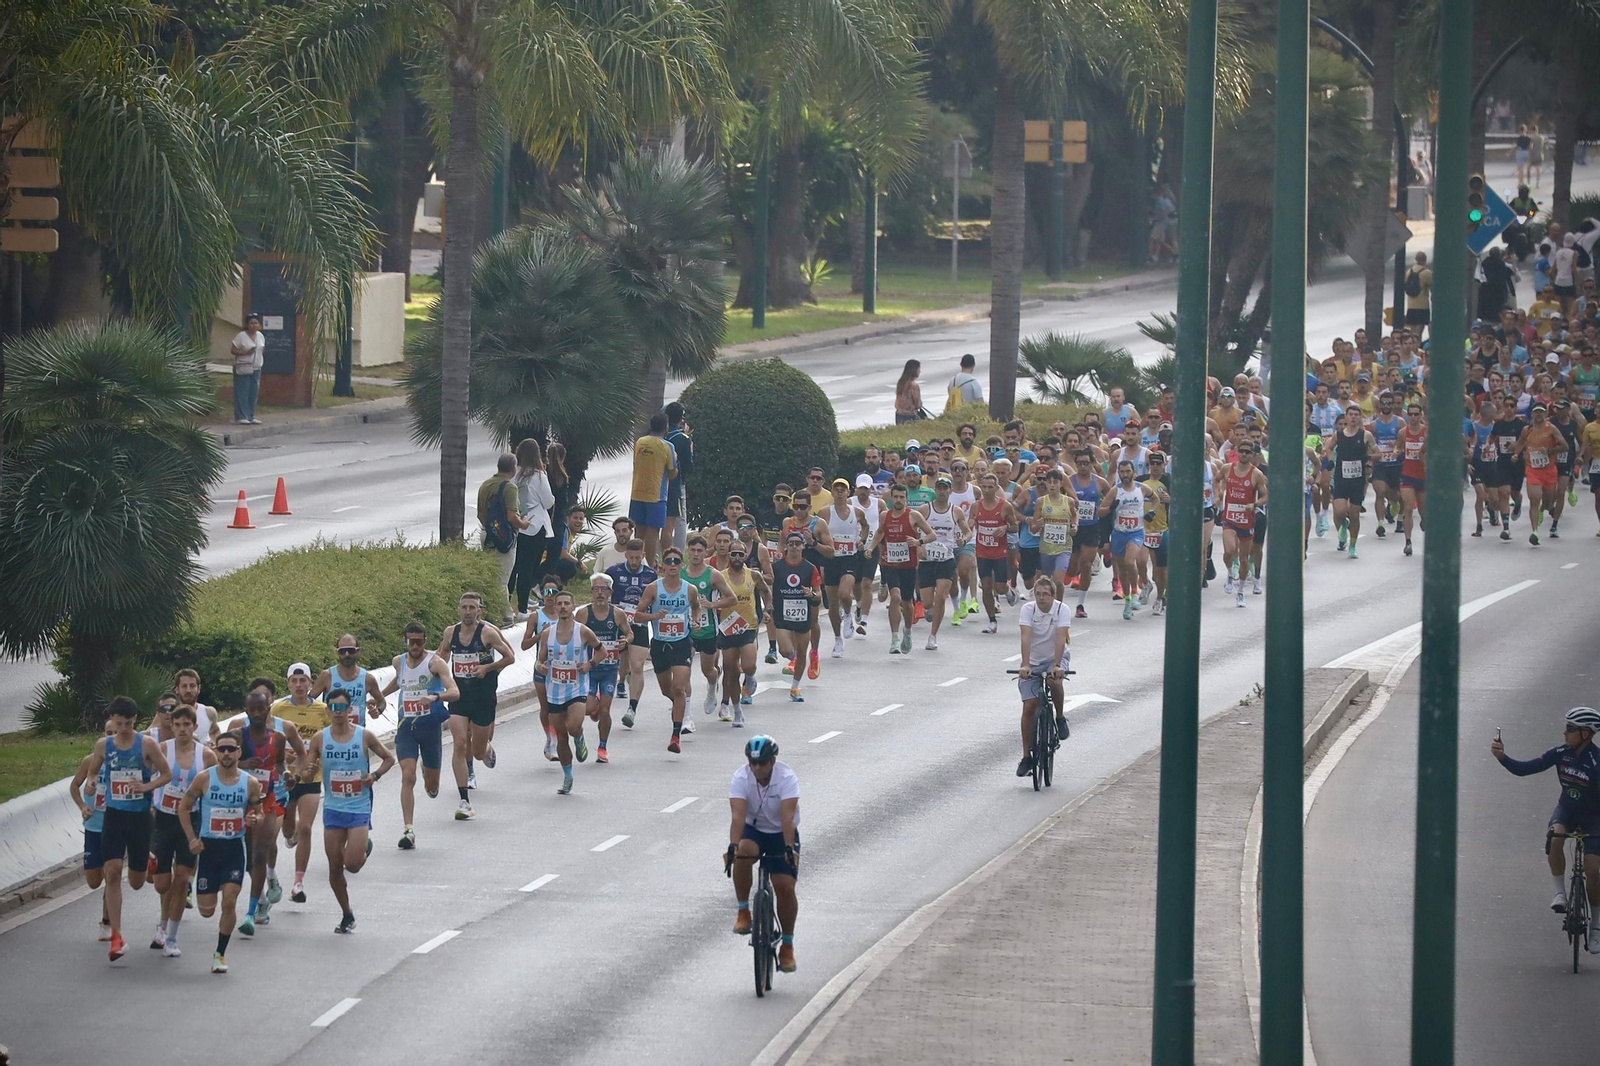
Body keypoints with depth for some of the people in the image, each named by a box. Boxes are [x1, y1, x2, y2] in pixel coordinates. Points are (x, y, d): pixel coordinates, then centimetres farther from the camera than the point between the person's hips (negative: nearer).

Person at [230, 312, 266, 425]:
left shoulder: (260, 336, 9)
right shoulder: (241, 336, -8)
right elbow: (232, 350, -9)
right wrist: (246, 353, -21)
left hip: (256, 369, 6)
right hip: (243, 369, -6)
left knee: (254, 393, 6)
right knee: (242, 393, -6)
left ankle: (251, 416, 13)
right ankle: (241, 417, -4)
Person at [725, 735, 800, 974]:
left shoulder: (787, 778, -23)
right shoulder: (741, 778, -20)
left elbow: (787, 816, -34)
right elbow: (738, 815, -31)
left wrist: (789, 849, -46)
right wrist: (732, 846, -45)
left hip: (781, 834, -1)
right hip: (753, 830, 1)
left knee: (785, 887, -12)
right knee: (743, 853, -34)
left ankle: (787, 945, 5)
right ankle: (743, 911, -18)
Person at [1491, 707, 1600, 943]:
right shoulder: (1561, 753, -13)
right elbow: (1524, 769, -11)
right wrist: (1501, 757, -26)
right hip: (1566, 809, 3)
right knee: (1555, 837, -32)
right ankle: (1560, 894, -17)